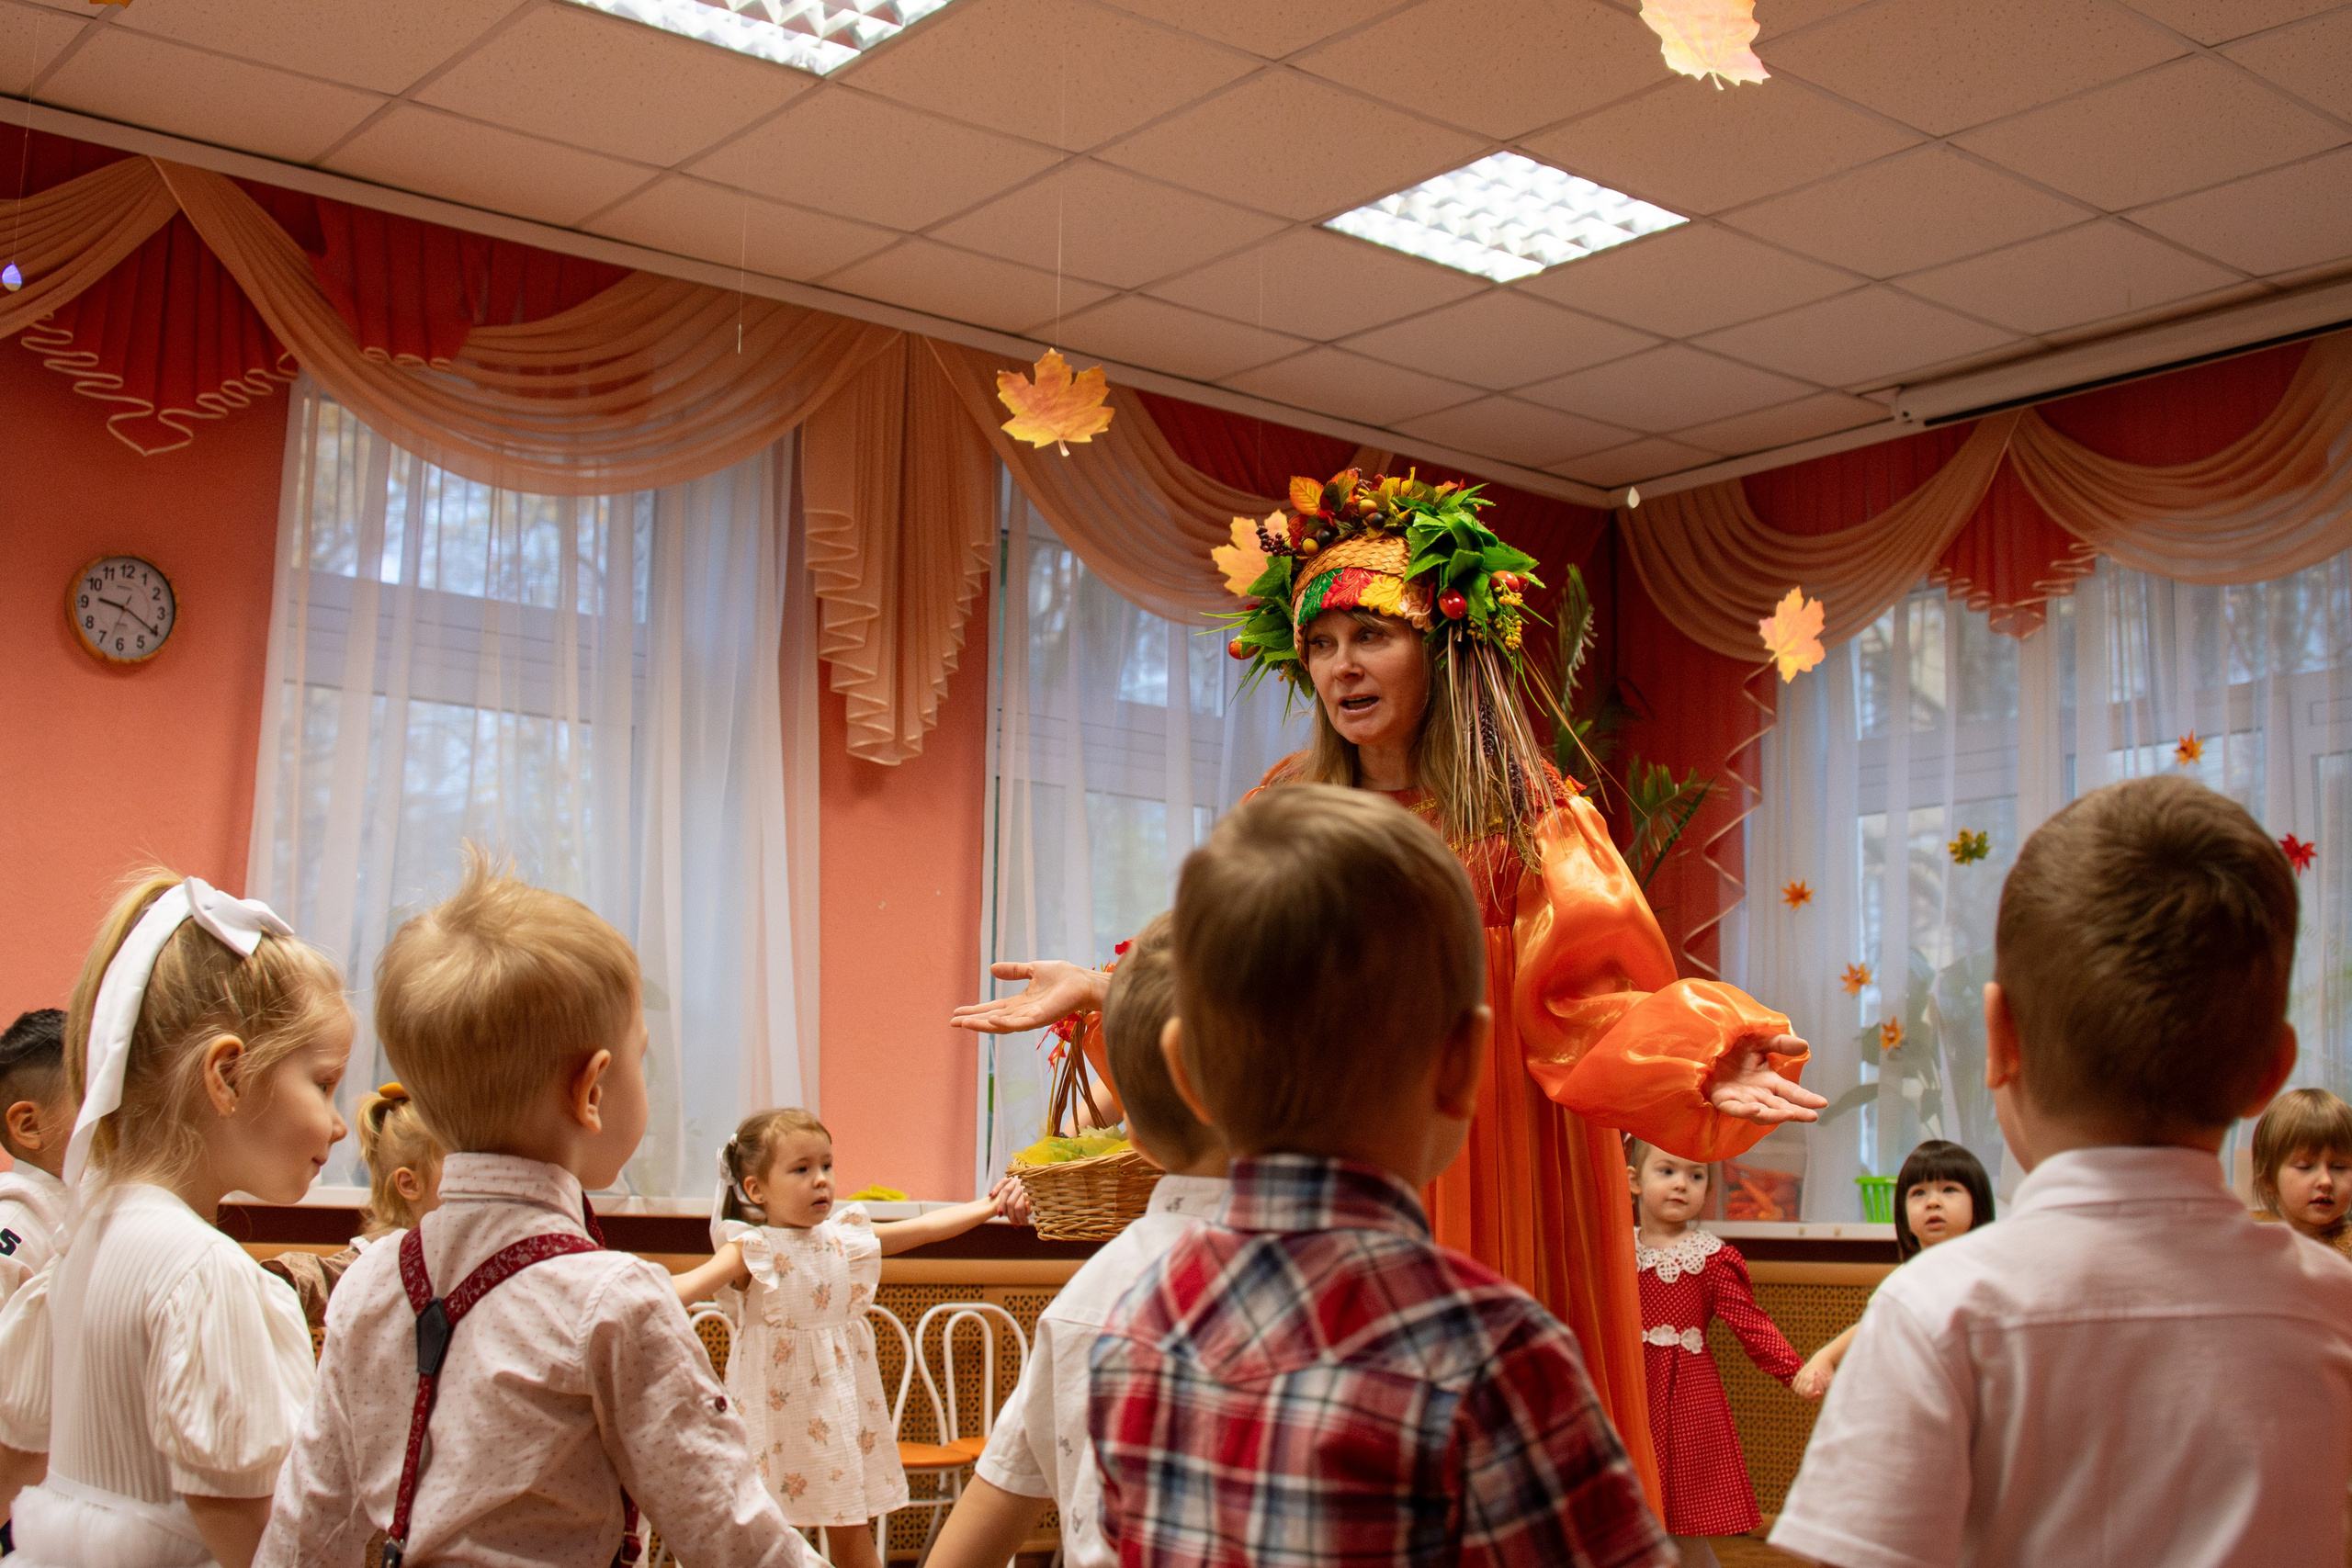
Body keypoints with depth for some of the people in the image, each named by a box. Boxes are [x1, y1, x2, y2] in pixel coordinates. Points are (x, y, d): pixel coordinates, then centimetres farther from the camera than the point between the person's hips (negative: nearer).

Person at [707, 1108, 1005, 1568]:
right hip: (777, 1405, -5)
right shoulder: (752, 1248, -9)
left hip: (842, 1403, 5)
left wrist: (989, 1205, 8)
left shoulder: (845, 1236, 6)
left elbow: (925, 1227, 12)